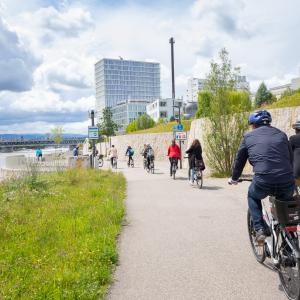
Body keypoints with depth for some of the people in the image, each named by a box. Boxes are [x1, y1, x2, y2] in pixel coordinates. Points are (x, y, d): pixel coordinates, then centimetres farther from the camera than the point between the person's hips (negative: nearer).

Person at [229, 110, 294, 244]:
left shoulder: (249, 137, 13)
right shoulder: (281, 134, 19)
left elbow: (239, 161, 20)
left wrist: (234, 179, 37)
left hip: (263, 182, -2)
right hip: (287, 184, 3)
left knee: (252, 196, 31)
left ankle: (259, 229, 16)